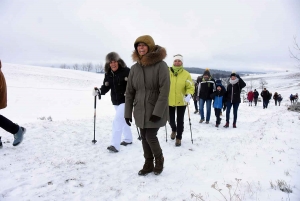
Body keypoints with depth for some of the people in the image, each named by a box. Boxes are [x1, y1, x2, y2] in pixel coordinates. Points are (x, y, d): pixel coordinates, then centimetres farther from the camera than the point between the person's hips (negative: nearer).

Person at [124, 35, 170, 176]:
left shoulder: (161, 65, -12)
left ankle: (159, 160, 24)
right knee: (144, 137, 12)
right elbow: (129, 92, 5)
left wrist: (158, 112, -21)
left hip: (155, 110, -5)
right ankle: (148, 164, 30)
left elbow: (164, 91, -16)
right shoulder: (135, 68, 4)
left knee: (151, 136, -5)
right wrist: (128, 112, 2)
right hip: (140, 110, 5)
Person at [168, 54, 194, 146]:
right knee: (171, 119, 15)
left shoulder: (186, 74, -7)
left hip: (181, 102, -1)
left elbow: (190, 87, -5)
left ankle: (178, 138, 25)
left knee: (180, 121, 7)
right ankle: (174, 130, 48)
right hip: (169, 101, 1)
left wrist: (188, 95, -23)